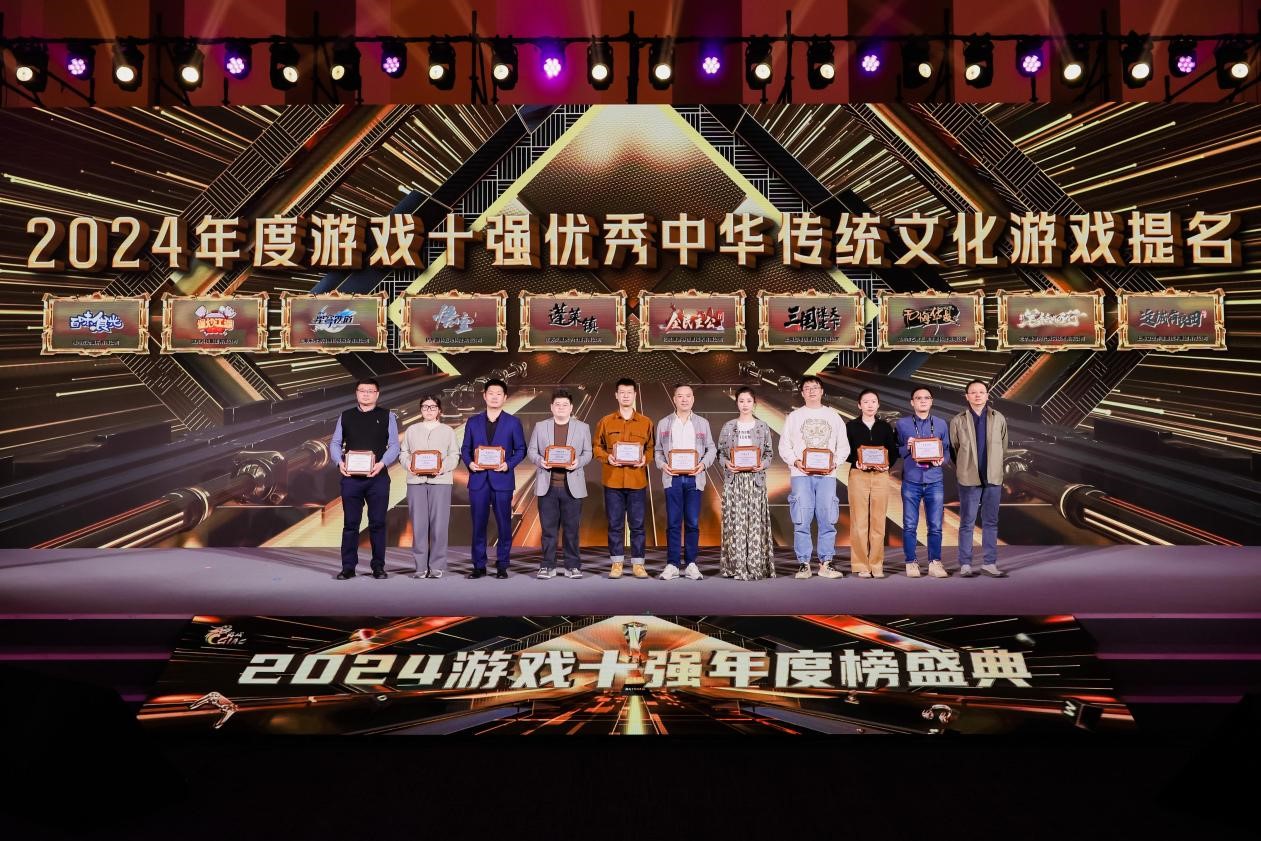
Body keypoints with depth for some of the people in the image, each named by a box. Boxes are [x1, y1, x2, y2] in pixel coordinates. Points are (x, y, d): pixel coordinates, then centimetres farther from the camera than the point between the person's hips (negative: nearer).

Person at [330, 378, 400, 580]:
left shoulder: (387, 416, 7)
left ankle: (378, 566, 10)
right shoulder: (346, 416, 12)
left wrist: (381, 463, -15)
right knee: (350, 523, 3)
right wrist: (339, 461, -8)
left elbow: (394, 445, 2)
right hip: (351, 477, 1)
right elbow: (335, 443, 11)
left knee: (377, 523, 2)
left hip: (377, 477, -1)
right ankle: (348, 567, 9)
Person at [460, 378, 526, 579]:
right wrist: (469, 463, -9)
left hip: (502, 479, -1)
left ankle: (502, 566, 11)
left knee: (504, 525, 2)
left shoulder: (513, 423, 6)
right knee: (478, 524, 3)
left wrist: (509, 464, -13)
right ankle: (479, 566, 11)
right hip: (478, 480, 2)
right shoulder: (473, 422, 11)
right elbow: (465, 449, 11)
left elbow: (520, 449, 4)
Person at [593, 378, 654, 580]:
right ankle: (616, 562, 13)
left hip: (637, 480, 0)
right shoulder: (606, 421, 5)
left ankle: (638, 563, 11)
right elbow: (596, 446, 8)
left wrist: (645, 458, -10)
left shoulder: (646, 422, 6)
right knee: (615, 524, 5)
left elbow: (651, 447, 10)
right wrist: (607, 457, -10)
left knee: (637, 524, 3)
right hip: (612, 480, 0)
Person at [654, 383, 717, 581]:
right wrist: (662, 465, -10)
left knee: (693, 523, 1)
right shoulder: (663, 423, 10)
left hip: (694, 478, 0)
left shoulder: (702, 423, 10)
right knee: (673, 523, 0)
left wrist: (703, 464, -9)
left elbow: (711, 449, 9)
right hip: (672, 478, 0)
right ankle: (672, 565, 4)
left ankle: (691, 564, 8)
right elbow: (657, 451, 9)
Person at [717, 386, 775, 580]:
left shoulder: (762, 426, 6)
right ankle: (736, 566, 2)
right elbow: (720, 452, 8)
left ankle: (756, 566, 2)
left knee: (756, 520, -3)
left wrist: (763, 464, -11)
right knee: (735, 521, -3)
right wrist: (726, 464, -11)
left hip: (755, 478, 0)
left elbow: (769, 453, 8)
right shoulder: (728, 427, 7)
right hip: (734, 479, 0)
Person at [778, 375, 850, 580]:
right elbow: (784, 446, 6)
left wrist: (835, 463, -7)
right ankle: (803, 564, 0)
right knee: (801, 521, -5)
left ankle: (825, 564, 5)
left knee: (828, 520, -1)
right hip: (801, 475, -1)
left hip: (827, 475, 1)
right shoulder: (794, 416, 12)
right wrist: (796, 462, -11)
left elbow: (843, 445, 11)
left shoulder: (833, 416, 15)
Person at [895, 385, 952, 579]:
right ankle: (911, 563, 7)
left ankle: (935, 563, 8)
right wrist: (907, 448, -13)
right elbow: (895, 450, 7)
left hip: (934, 481, 1)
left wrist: (941, 460, -9)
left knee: (935, 525, 0)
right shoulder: (902, 423, 7)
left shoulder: (941, 424, 12)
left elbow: (946, 449, 11)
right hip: (911, 481, -1)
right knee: (910, 525, 0)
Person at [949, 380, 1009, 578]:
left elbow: (1003, 447, 14)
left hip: (993, 479, 2)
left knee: (991, 522, 7)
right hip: (969, 479, -2)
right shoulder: (958, 421, -1)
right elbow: (953, 450, 6)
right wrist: (962, 470, 8)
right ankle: (965, 564, 7)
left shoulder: (999, 419, 5)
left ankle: (989, 563, 15)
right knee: (967, 523, 2)